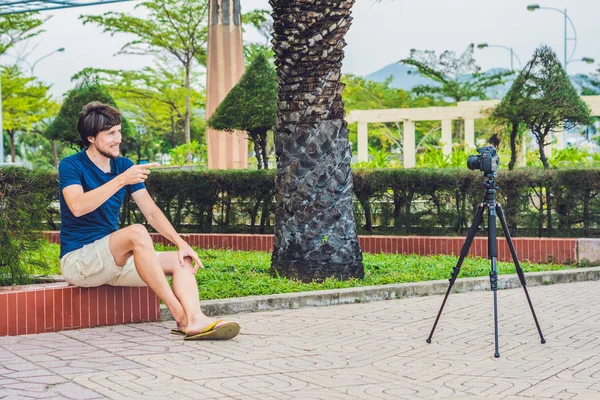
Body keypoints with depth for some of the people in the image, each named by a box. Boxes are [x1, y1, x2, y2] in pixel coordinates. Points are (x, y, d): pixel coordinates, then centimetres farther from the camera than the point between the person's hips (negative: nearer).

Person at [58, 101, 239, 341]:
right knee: (137, 233, -33)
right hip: (78, 258, -7)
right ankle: (180, 316, -34)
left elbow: (151, 212, 6)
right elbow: (77, 207, -28)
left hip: (113, 259, 7)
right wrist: (121, 180, -31)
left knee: (182, 260, -10)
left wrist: (181, 243, -7)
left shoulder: (124, 166, 9)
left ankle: (195, 321, -37)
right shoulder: (71, 166, -8)